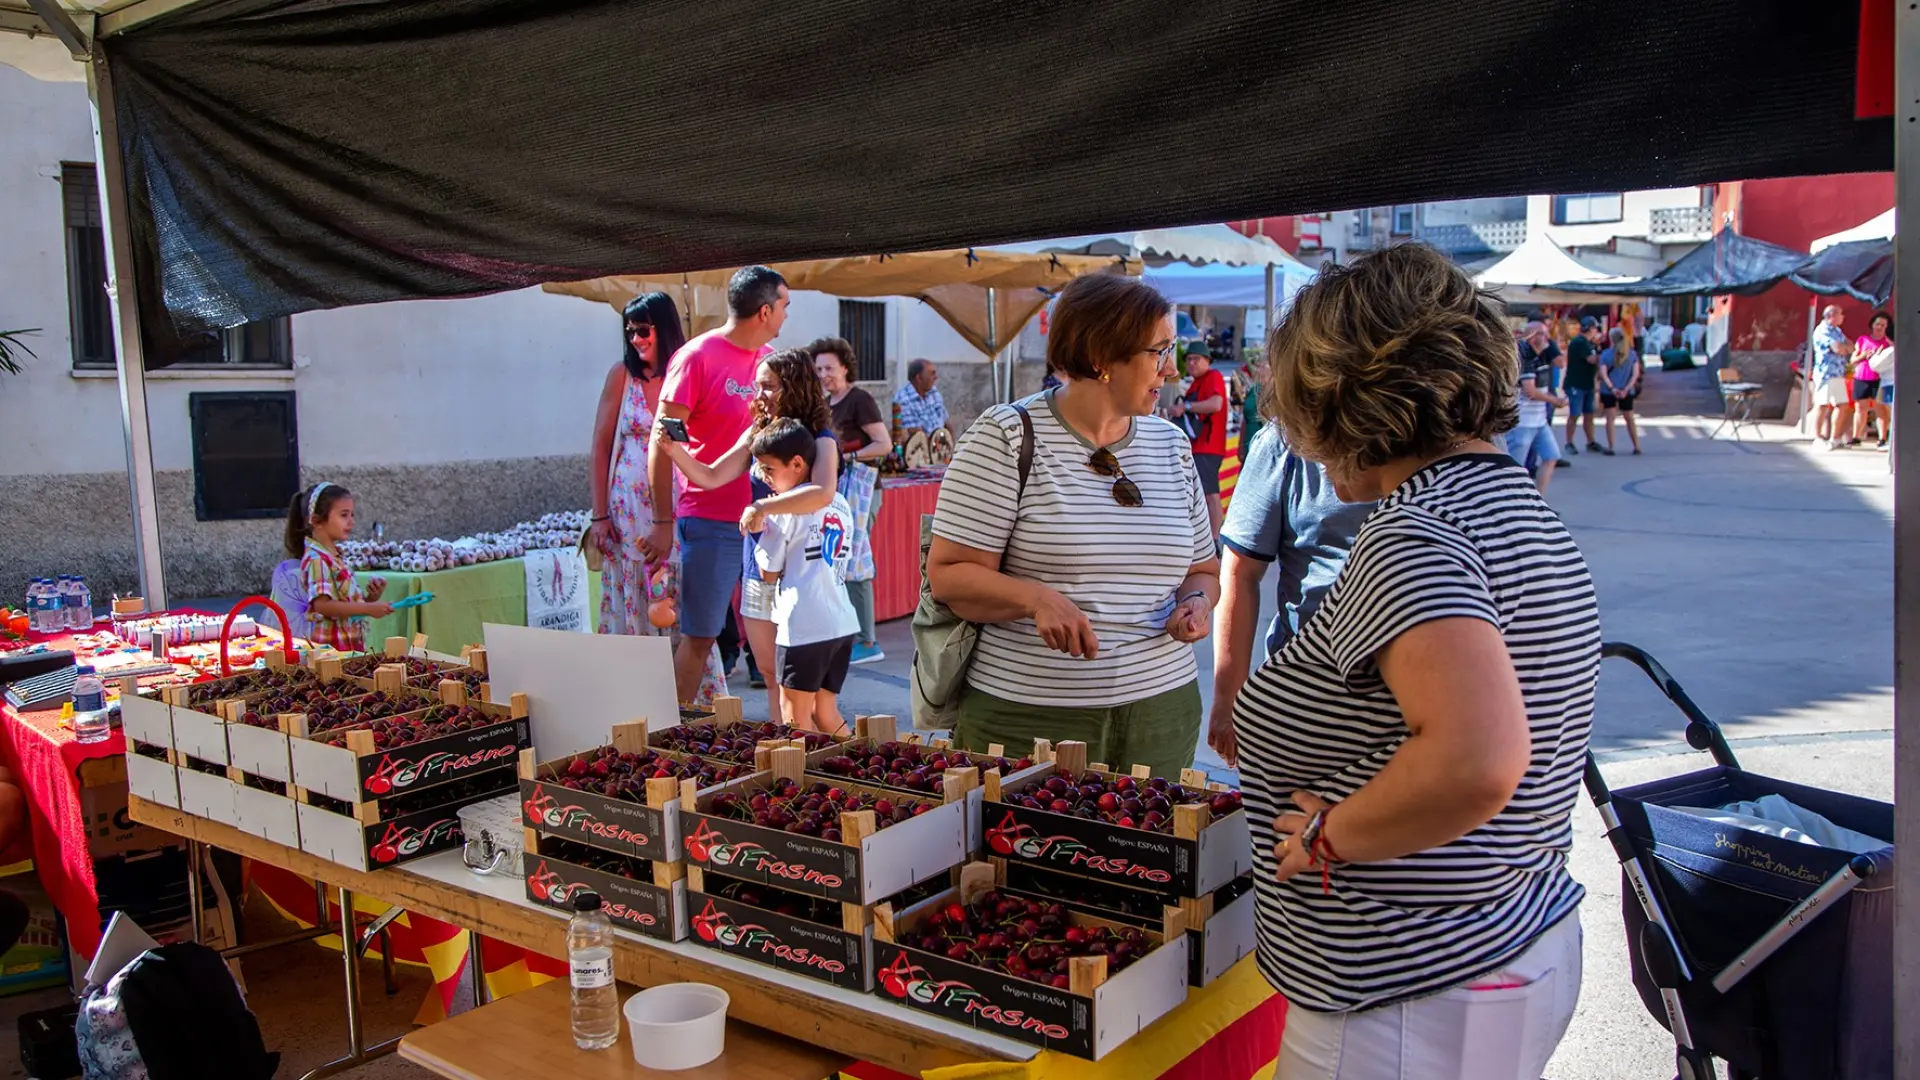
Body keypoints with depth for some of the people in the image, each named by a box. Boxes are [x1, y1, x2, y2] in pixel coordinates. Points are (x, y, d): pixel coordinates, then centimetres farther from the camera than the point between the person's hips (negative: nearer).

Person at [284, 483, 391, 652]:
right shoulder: (317, 559, -12)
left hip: (351, 643, 8)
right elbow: (322, 605, -23)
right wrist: (368, 608, -24)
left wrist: (372, 597, 2)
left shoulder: (335, 556, 15)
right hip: (330, 644, -8)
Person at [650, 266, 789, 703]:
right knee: (700, 634, 2)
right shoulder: (697, 357, -9)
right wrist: (664, 523, -10)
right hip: (712, 522, -5)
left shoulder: (771, 360, 9)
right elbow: (661, 444, -8)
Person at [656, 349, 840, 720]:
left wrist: (764, 506, -37)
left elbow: (823, 493, -32)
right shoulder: (758, 433, 6)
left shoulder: (820, 440, -12)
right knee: (771, 677, 14)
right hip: (758, 569, 6)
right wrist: (675, 450, -11)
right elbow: (710, 477, 4)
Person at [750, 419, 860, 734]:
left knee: (797, 719, 2)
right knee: (826, 714, 17)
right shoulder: (841, 505, 13)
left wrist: (762, 532, 11)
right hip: (843, 624, 7)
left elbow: (769, 572, -3)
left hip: (803, 628, -7)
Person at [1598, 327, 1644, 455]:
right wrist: (1626, 389, -10)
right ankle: (1637, 446, 17)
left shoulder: (1605, 354, -6)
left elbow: (1603, 373, -14)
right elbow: (1635, 374, -5)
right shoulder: (1632, 354, 2)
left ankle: (1611, 447, -4)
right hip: (1626, 391, 2)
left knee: (1610, 418, 2)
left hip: (1609, 391, -2)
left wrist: (1612, 388, -15)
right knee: (1630, 419, 14)